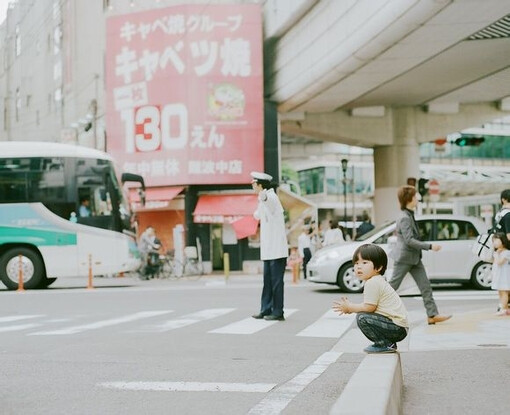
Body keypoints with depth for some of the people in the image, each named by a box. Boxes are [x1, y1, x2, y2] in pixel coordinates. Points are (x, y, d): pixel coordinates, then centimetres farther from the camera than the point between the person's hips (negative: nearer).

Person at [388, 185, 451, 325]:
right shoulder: (404, 218, -21)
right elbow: (409, 240, -26)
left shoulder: (410, 215, 8)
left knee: (425, 286, 4)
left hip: (414, 258, 9)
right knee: (393, 285, 0)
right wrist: (430, 246, -25)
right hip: (404, 257, -9)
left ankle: (433, 315, 4)